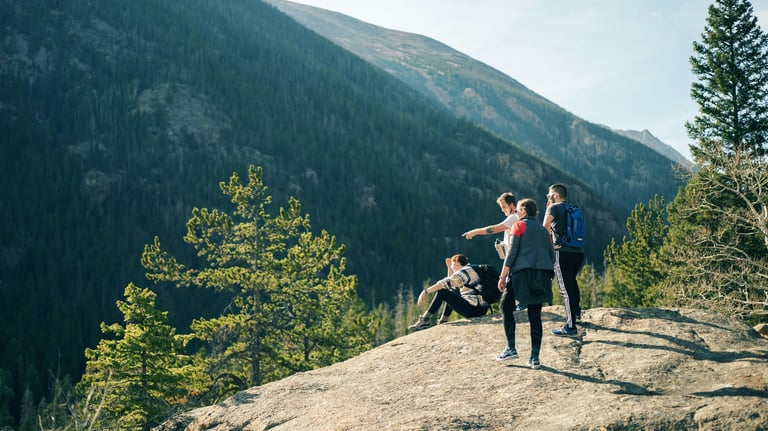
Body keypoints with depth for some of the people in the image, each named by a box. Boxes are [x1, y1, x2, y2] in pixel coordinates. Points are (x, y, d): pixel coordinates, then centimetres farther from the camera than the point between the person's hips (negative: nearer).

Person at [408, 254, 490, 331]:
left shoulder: (464, 271, -8)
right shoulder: (470, 270, 21)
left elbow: (446, 283, -17)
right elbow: (451, 282, 31)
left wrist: (426, 291, -16)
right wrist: (449, 267, 23)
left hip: (473, 310, -10)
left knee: (442, 292, -7)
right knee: (451, 292, 26)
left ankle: (425, 320, -6)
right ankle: (444, 320, 19)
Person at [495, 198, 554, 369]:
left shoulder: (519, 225, 3)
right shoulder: (543, 230, 21)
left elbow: (511, 252, -6)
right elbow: (552, 256, 19)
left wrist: (503, 276, -6)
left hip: (522, 272, -6)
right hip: (542, 276, 6)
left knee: (506, 306, 8)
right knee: (535, 315, 6)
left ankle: (511, 348, 0)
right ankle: (534, 357, 3)